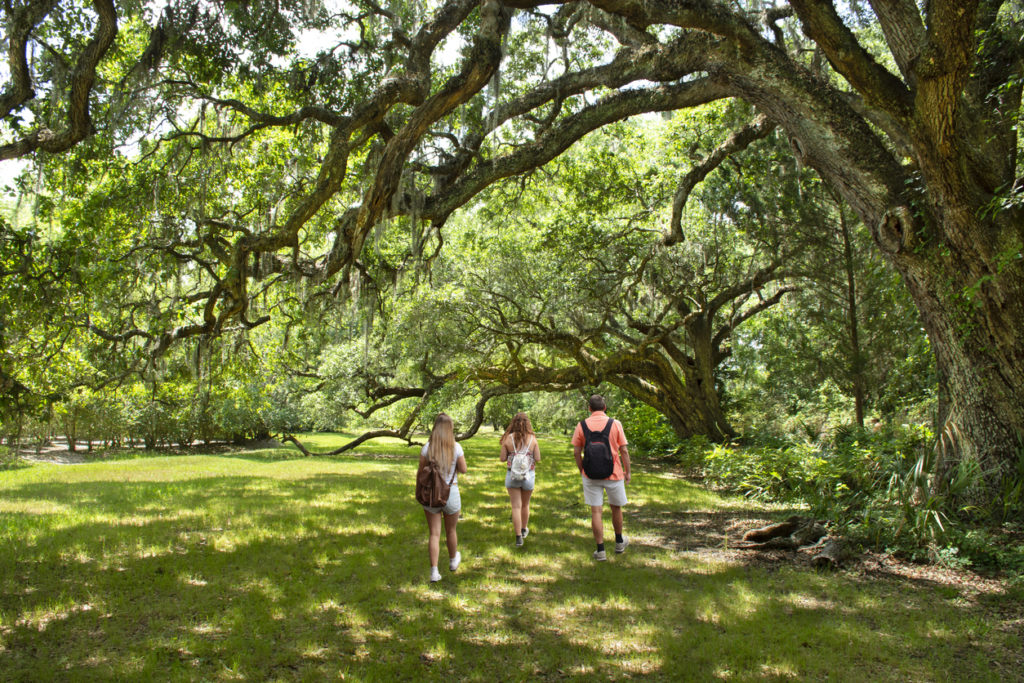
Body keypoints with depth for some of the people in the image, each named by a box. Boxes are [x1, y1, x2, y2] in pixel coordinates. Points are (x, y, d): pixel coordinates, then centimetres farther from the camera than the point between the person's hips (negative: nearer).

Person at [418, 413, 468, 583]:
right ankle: (453, 561, 42)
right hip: (451, 492, 0)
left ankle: (434, 572, 0)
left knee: (434, 534, 5)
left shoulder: (427, 447, -8)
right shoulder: (456, 447, -9)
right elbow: (463, 470, -2)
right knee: (451, 531, 21)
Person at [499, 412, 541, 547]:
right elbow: (538, 459, -6)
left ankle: (518, 537, 0)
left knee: (516, 506, 3)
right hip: (528, 475, 1)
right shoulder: (532, 438, -9)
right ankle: (524, 530, 39)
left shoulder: (508, 438, -9)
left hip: (512, 475, -1)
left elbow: (503, 458, -5)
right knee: (525, 504, 21)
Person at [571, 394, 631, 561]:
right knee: (616, 508, 18)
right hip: (613, 474, 0)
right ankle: (619, 542, 35)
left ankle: (600, 550, 5)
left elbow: (576, 452, -1)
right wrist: (627, 472, 6)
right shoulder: (615, 424, -4)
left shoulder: (582, 425, -2)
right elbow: (624, 451, -4)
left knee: (596, 511, 3)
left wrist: (581, 471, 13)